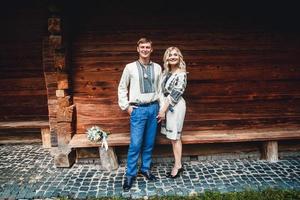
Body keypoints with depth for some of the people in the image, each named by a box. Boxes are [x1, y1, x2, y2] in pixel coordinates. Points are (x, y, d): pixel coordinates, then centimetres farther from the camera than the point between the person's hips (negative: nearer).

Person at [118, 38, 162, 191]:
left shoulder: (157, 68, 6)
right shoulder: (130, 67, -1)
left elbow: (160, 88, 10)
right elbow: (122, 88, 5)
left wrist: (162, 107, 6)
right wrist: (126, 106, 0)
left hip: (153, 108, 3)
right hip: (138, 109, -3)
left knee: (149, 143, 11)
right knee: (135, 144, -2)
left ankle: (145, 168, 28)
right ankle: (130, 174, 13)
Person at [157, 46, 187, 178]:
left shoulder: (181, 74, -12)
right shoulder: (166, 72, 10)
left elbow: (175, 94, -16)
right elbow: (163, 91, 12)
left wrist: (163, 110, -16)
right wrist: (162, 108, 4)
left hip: (176, 106, -7)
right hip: (167, 105, 7)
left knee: (175, 137, 1)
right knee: (172, 136, 12)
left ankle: (178, 166, 16)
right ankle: (178, 164, 23)